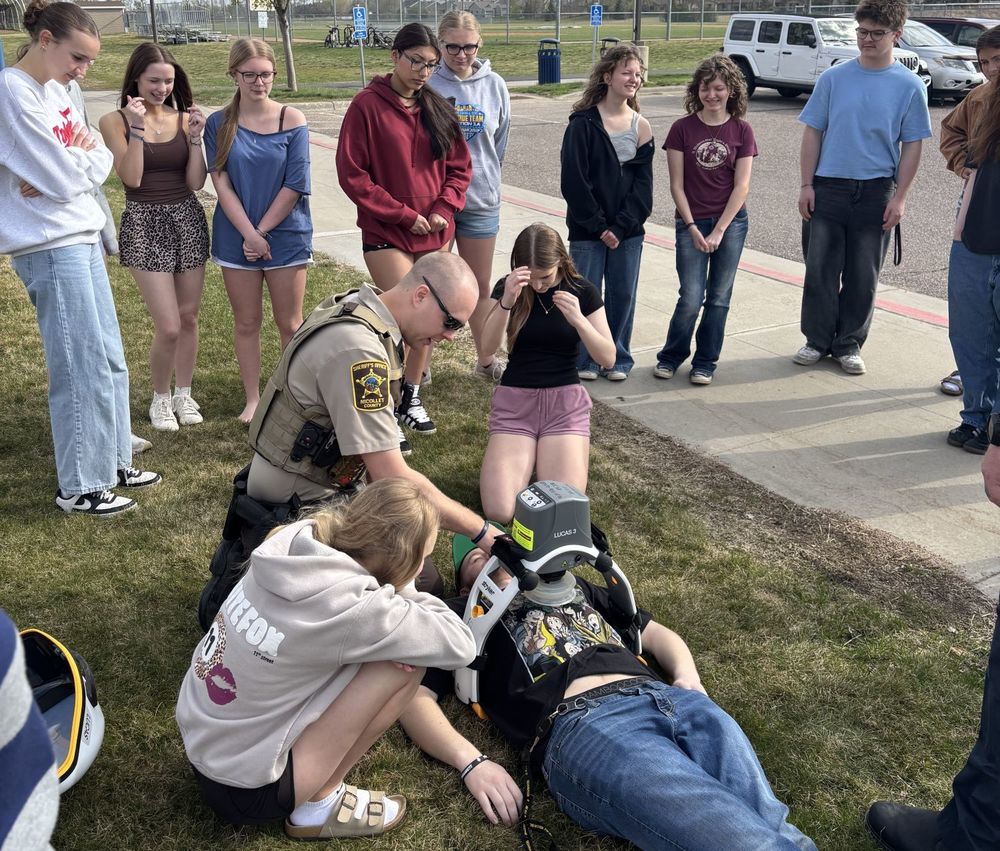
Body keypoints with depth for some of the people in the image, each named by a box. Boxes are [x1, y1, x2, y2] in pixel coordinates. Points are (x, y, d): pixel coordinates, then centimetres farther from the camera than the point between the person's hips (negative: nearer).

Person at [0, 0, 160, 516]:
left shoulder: (54, 89, 13)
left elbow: (100, 163, 9)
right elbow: (63, 177, -18)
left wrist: (70, 165, -10)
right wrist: (81, 156, 1)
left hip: (83, 237, 9)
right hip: (50, 247, -9)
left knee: (110, 359, 13)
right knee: (85, 369, -5)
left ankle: (113, 461, 27)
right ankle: (79, 488, 7)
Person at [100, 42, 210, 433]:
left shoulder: (184, 118, 3)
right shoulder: (115, 122, -3)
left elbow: (196, 182, -1)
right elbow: (131, 177, -13)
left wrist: (195, 137, -11)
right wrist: (137, 128, -17)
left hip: (188, 219, 3)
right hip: (145, 224, -3)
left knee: (189, 318, 11)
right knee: (168, 327, -8)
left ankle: (184, 394, 30)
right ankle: (160, 398, 16)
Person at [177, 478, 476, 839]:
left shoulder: (295, 539, -10)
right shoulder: (348, 607, -30)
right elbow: (461, 645, -18)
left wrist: (396, 591, -10)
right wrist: (403, 589, -5)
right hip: (244, 790, -7)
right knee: (404, 661, -15)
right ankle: (320, 804, 2)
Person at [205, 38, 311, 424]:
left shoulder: (292, 121, -5)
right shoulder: (219, 124, -1)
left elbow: (295, 186, -9)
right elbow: (221, 182, -6)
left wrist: (262, 231, -11)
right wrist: (249, 234, -15)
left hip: (286, 236, -2)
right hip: (236, 238, 2)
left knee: (290, 323, 7)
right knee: (246, 322, 11)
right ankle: (253, 399, 23)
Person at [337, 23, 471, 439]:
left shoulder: (438, 108, 8)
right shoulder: (367, 105, -8)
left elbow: (460, 167, 11)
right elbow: (351, 173, -11)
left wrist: (443, 209, -7)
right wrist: (403, 214, -13)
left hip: (436, 233, 5)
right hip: (386, 233, -5)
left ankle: (411, 397, 27)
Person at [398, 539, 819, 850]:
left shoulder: (568, 584, 38)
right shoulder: (464, 613, 26)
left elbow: (656, 633, 40)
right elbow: (415, 697, 13)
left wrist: (687, 677, 16)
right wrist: (471, 762, -5)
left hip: (667, 698, 5)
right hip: (578, 723, -5)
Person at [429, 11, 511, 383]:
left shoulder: (495, 86, 0)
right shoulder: (427, 85, -9)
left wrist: (484, 176, 12)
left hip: (481, 200, 3)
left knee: (481, 286, 13)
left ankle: (486, 360, 27)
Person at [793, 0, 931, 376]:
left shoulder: (909, 86, 0)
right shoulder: (833, 78, 1)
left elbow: (912, 146, 1)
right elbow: (813, 133, 4)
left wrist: (899, 197, -5)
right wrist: (806, 185, -2)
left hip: (876, 193, 0)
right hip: (828, 187, 1)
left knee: (863, 276, 8)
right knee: (820, 270, 5)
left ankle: (849, 344, 21)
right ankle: (817, 340, 20)